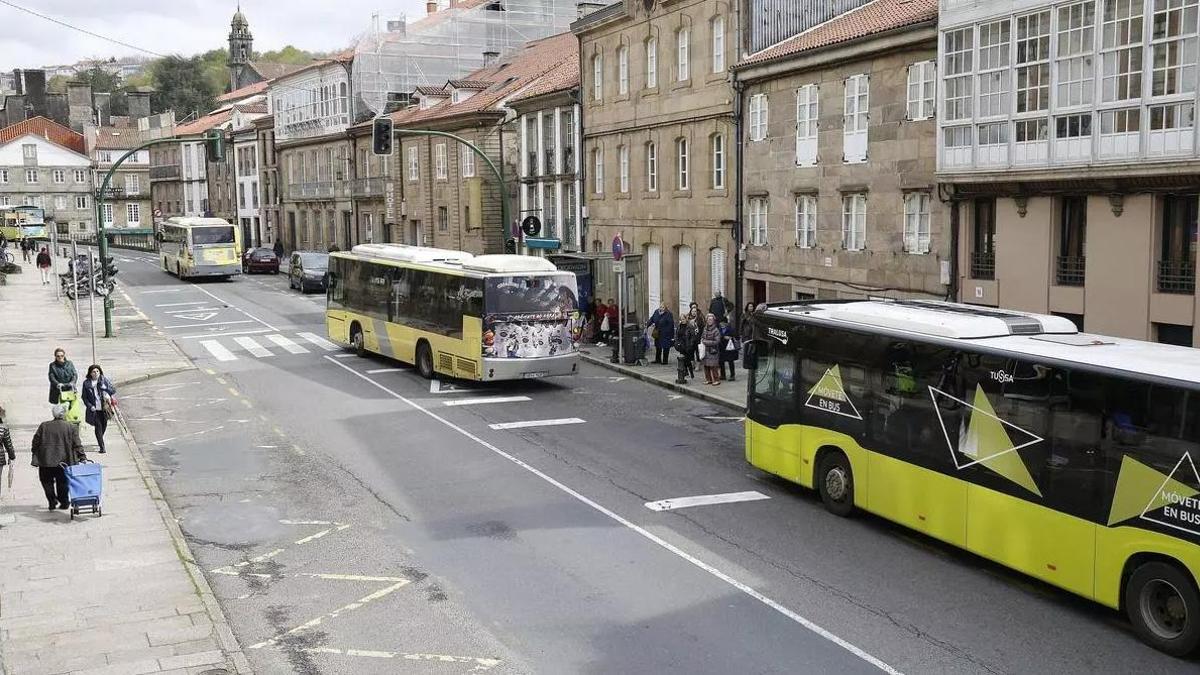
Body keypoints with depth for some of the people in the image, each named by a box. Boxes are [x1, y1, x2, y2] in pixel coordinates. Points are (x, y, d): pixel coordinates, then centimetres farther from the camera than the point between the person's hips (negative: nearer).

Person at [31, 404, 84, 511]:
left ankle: (52, 501, 9)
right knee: (62, 482, 12)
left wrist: (35, 458, 12)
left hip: (45, 461, 1)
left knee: (47, 482, 16)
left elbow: (35, 443, 6)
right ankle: (64, 502, 17)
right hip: (63, 461, 0)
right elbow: (77, 445, -5)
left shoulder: (43, 426, 4)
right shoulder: (71, 427, -2)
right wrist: (82, 457, -1)